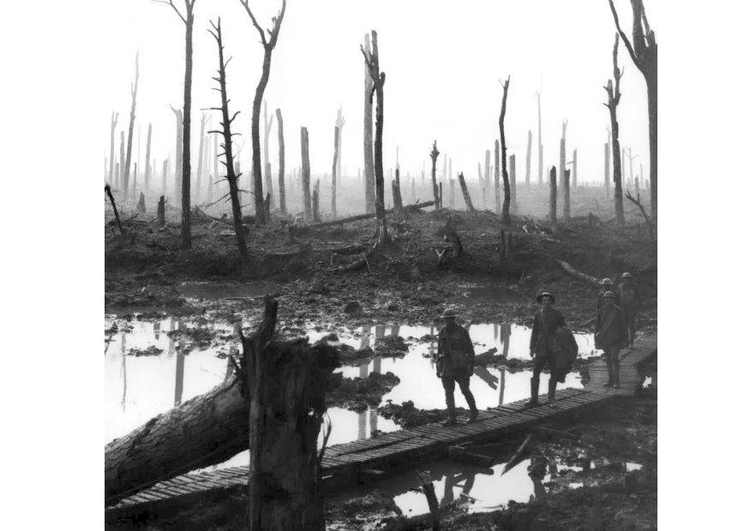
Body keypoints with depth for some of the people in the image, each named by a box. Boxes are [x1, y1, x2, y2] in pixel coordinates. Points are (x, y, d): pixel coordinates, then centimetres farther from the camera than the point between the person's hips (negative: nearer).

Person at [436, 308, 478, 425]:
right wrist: (438, 368, 10)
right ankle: (451, 418, 2)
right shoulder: (443, 332, 5)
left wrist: (471, 367, -10)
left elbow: (470, 350, -5)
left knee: (465, 390, 6)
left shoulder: (462, 331, -7)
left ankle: (473, 412, 27)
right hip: (447, 366, 4)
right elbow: (440, 351, 12)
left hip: (460, 366, -4)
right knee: (448, 392, -1)